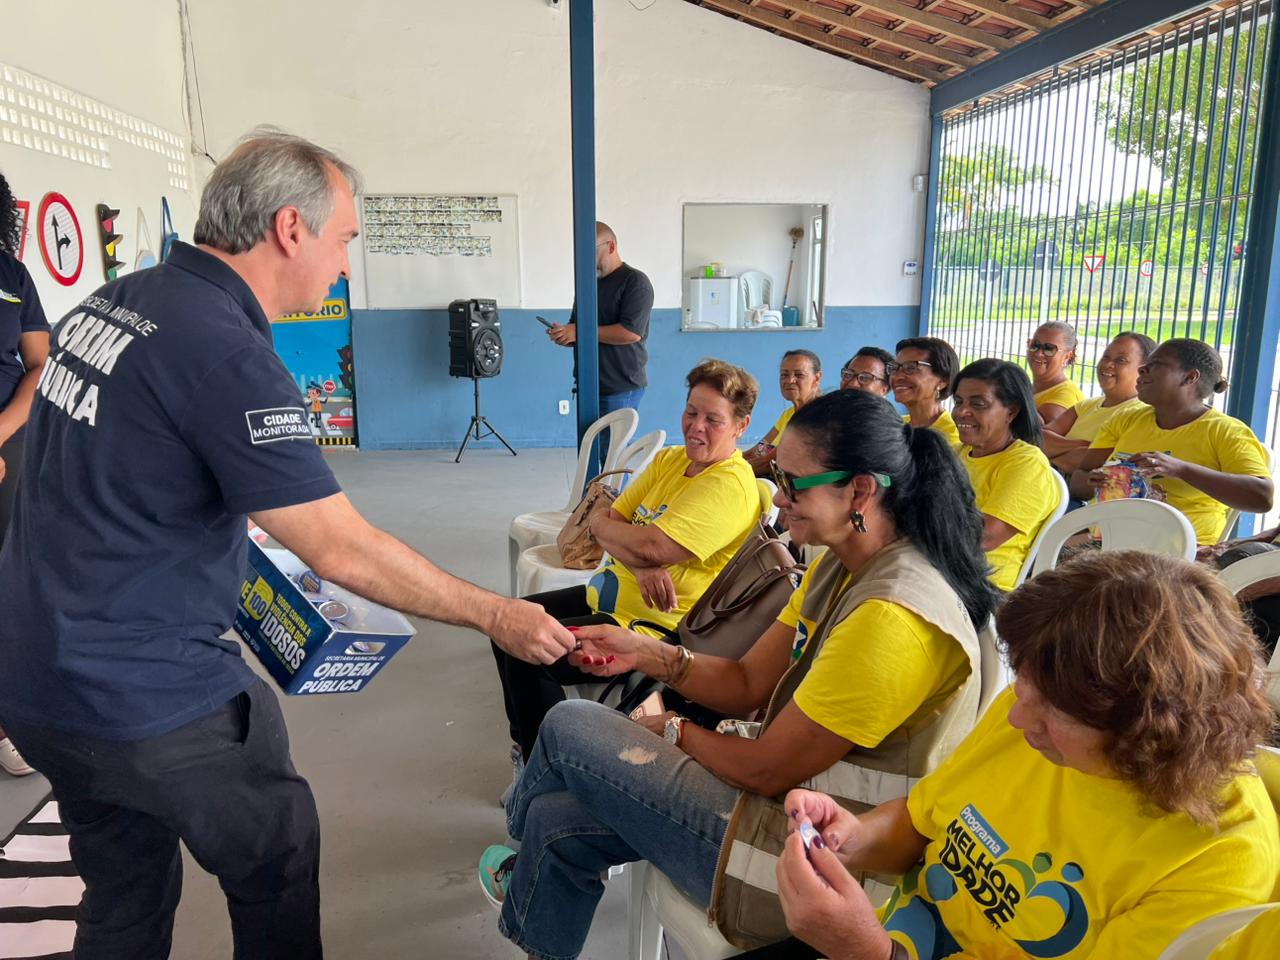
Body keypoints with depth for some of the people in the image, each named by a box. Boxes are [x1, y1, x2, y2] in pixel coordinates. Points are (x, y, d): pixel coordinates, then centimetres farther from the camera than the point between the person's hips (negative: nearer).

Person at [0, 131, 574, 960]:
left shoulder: (111, 301, 3)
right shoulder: (227, 354, -24)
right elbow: (345, 552, -24)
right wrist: (497, 617, -14)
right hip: (147, 697, -8)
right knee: (278, 864, 15)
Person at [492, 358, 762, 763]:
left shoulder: (731, 484, -20)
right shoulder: (669, 459, 7)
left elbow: (651, 547, -30)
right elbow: (612, 521, 1)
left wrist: (600, 522, -9)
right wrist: (638, 565, -21)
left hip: (652, 622, -9)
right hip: (608, 594, 10)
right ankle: (527, 746, 26)